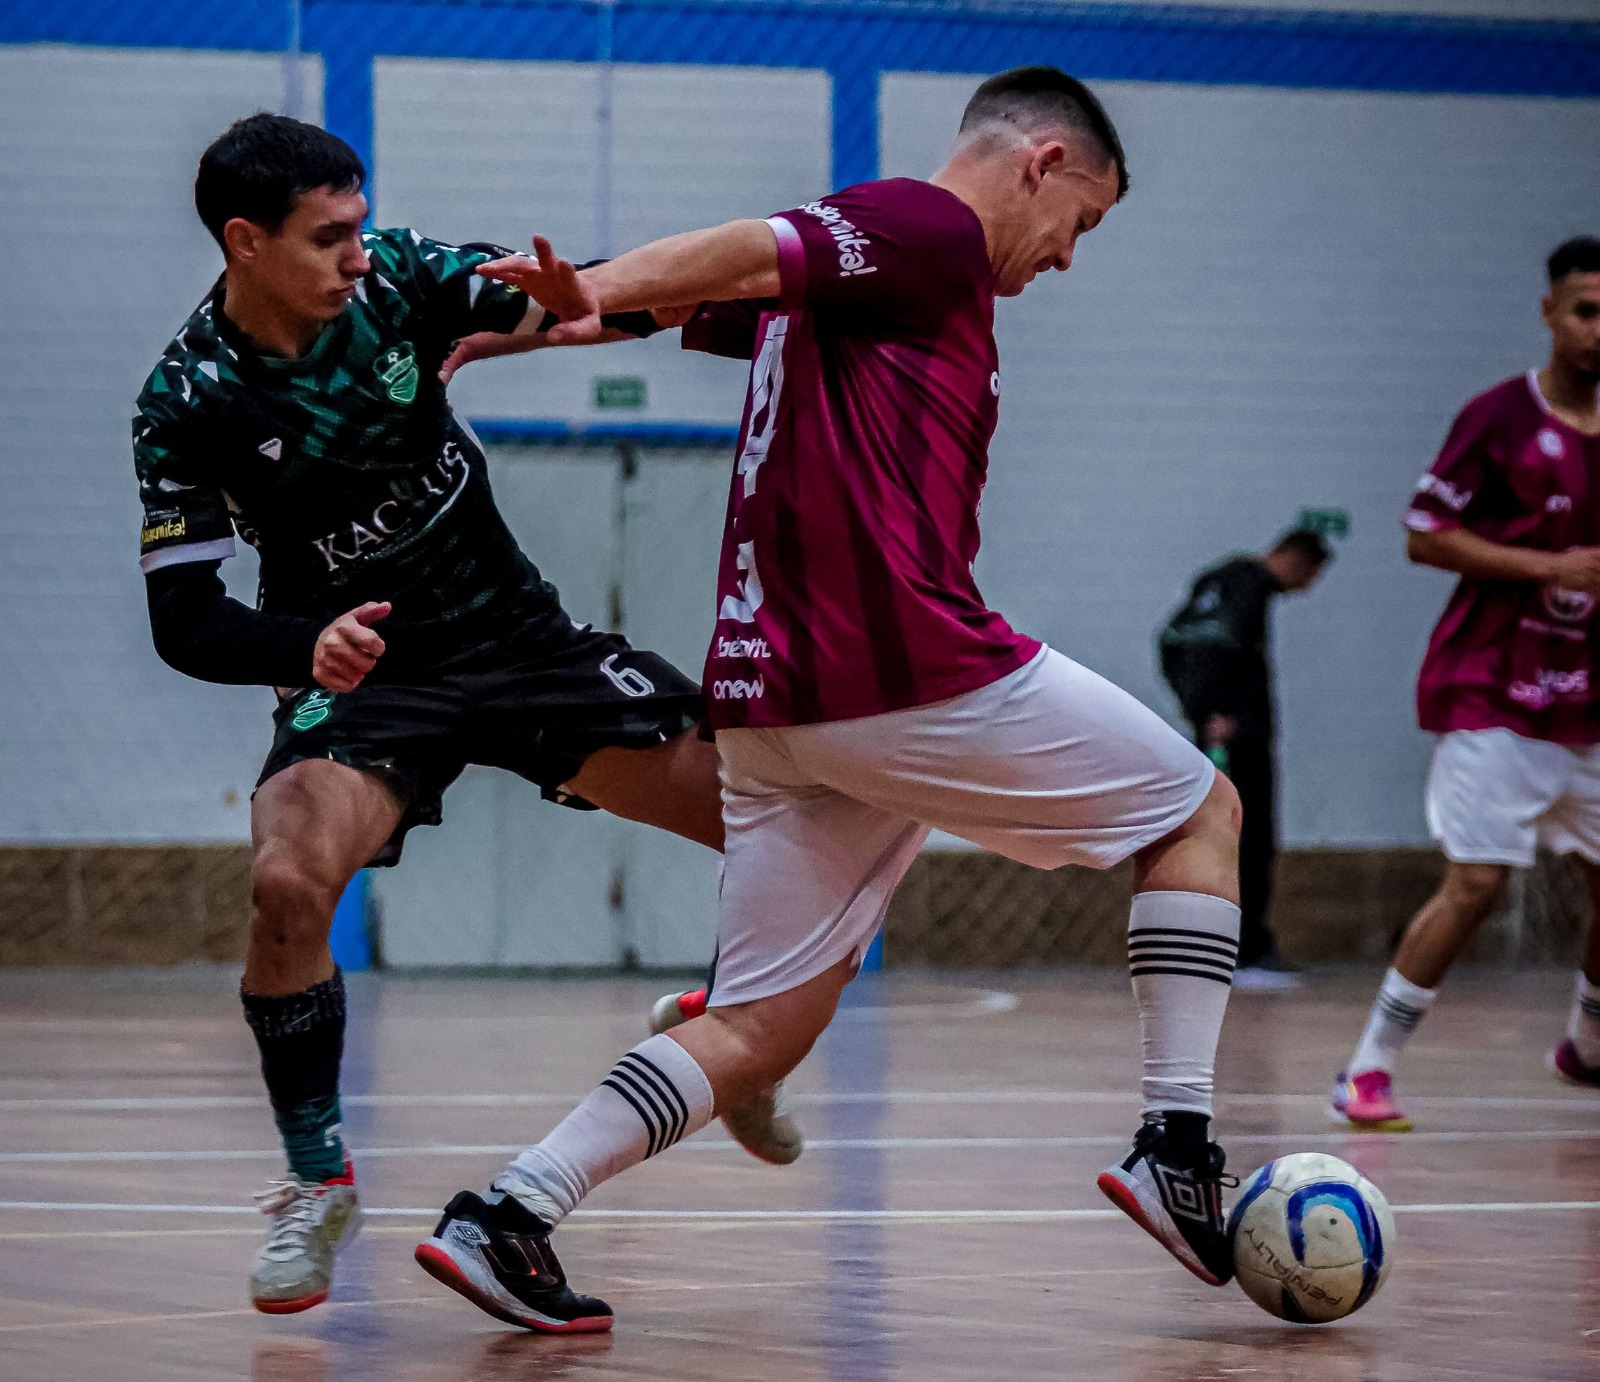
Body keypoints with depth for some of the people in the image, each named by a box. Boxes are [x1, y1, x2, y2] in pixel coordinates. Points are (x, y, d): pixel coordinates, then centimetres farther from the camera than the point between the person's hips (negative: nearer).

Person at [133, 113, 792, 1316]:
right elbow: (185, 622, -15)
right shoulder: (189, 403, -14)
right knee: (289, 885, -32)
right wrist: (306, 647, -36)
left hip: (521, 635, 3)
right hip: (363, 676, -3)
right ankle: (318, 1186, -8)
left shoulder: (398, 278, -9)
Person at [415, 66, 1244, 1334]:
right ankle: (1176, 1150, 3)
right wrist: (591, 292, -32)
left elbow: (696, 293, 17)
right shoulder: (933, 231, -4)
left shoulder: (842, 266, 23)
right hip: (915, 670, -9)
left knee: (762, 1029, 9)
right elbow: (746, 254, -18)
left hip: (775, 696, 9)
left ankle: (506, 1210, -5)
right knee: (1202, 811, 10)